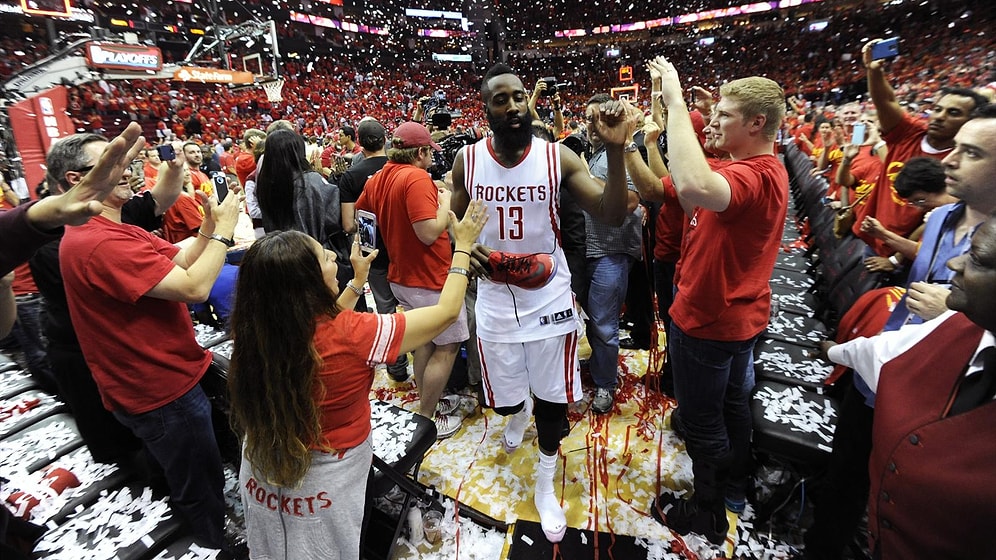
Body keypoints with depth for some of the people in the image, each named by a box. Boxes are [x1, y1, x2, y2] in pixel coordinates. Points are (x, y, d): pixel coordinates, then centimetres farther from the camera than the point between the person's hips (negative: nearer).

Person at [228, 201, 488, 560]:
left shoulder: (257, 332, -17)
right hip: (322, 490, -5)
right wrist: (464, 245, -11)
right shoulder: (350, 335, -33)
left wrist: (358, 280, 10)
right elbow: (447, 310, -22)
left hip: (261, 480, 5)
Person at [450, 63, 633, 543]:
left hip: (550, 299, -1)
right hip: (495, 300, 1)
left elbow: (612, 216, -14)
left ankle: (545, 485, 39)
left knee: (554, 399, 11)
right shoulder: (467, 160, -4)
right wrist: (468, 249, -15)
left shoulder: (558, 157, -9)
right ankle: (520, 410, 58)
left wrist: (615, 151, -28)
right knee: (505, 400, 16)